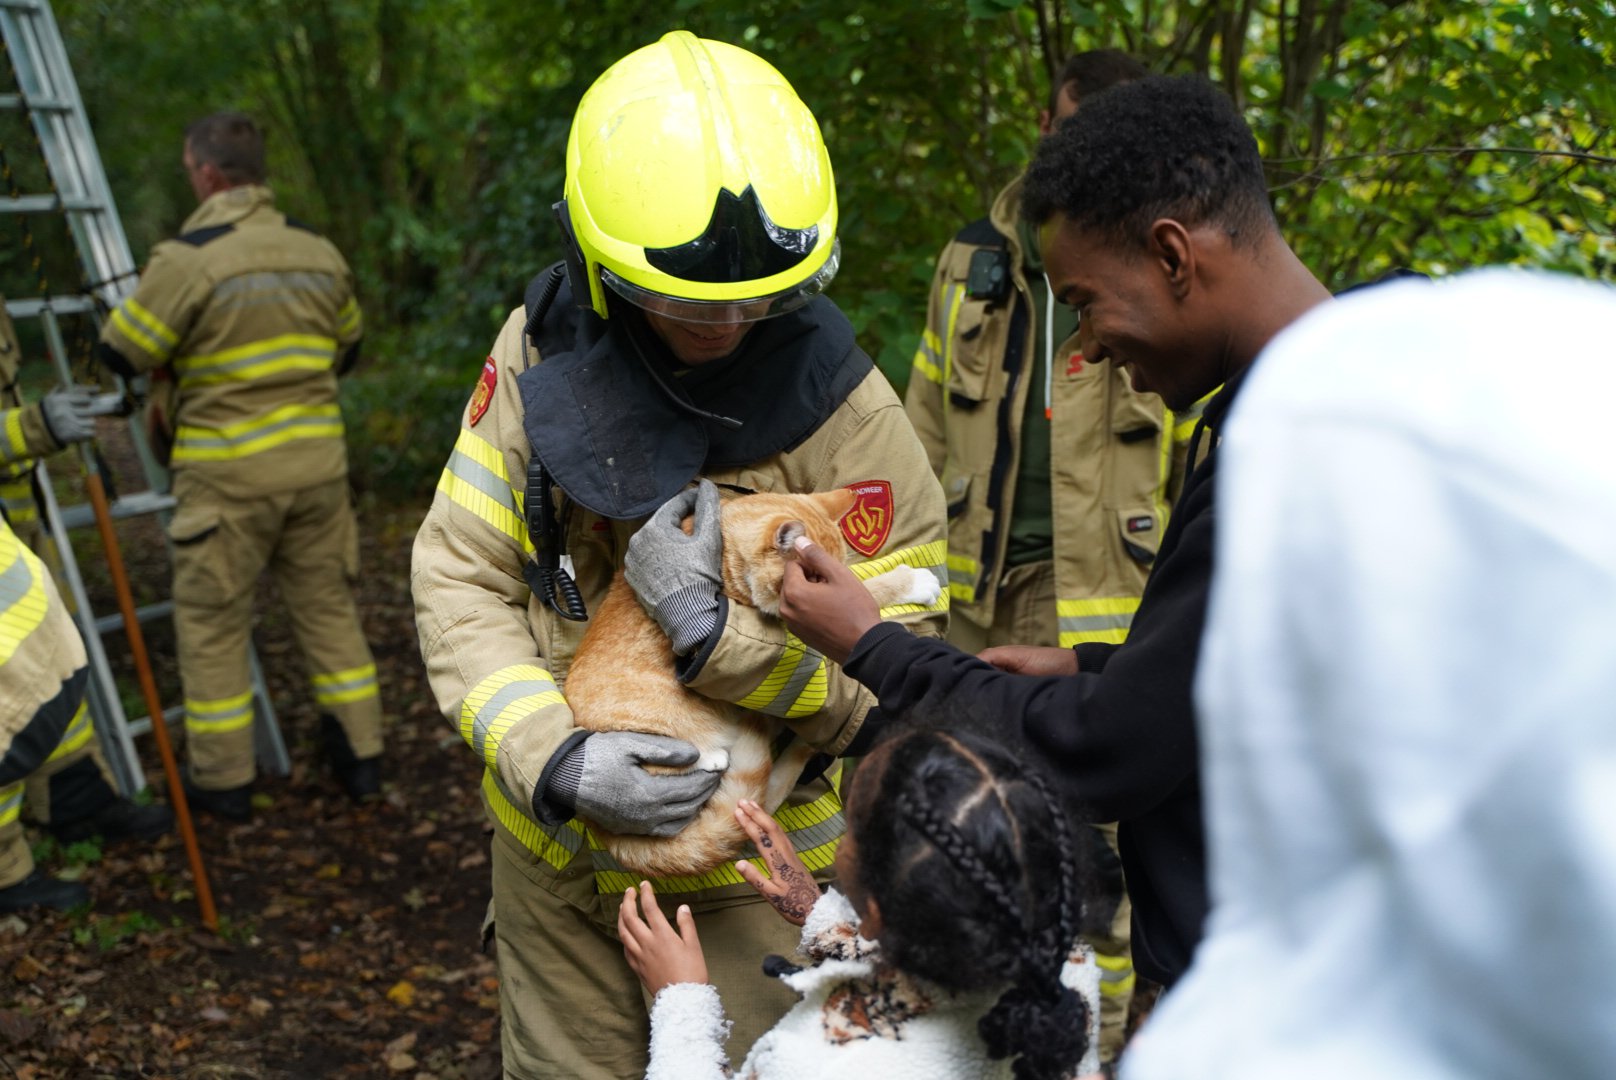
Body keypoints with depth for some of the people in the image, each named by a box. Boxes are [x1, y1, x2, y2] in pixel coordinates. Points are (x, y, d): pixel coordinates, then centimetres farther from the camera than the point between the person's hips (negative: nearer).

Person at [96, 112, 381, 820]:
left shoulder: (189, 256, -13)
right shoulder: (319, 250, 5)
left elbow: (121, 355, -6)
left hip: (230, 475, -5)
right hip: (318, 463, 5)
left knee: (212, 623, 9)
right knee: (328, 607, 15)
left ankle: (222, 779, 16)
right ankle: (359, 755, 22)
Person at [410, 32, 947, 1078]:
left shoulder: (846, 413, -20)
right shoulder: (542, 353, -10)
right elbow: (460, 579, -10)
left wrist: (715, 630, -33)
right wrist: (550, 758, -24)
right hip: (553, 851, 4)